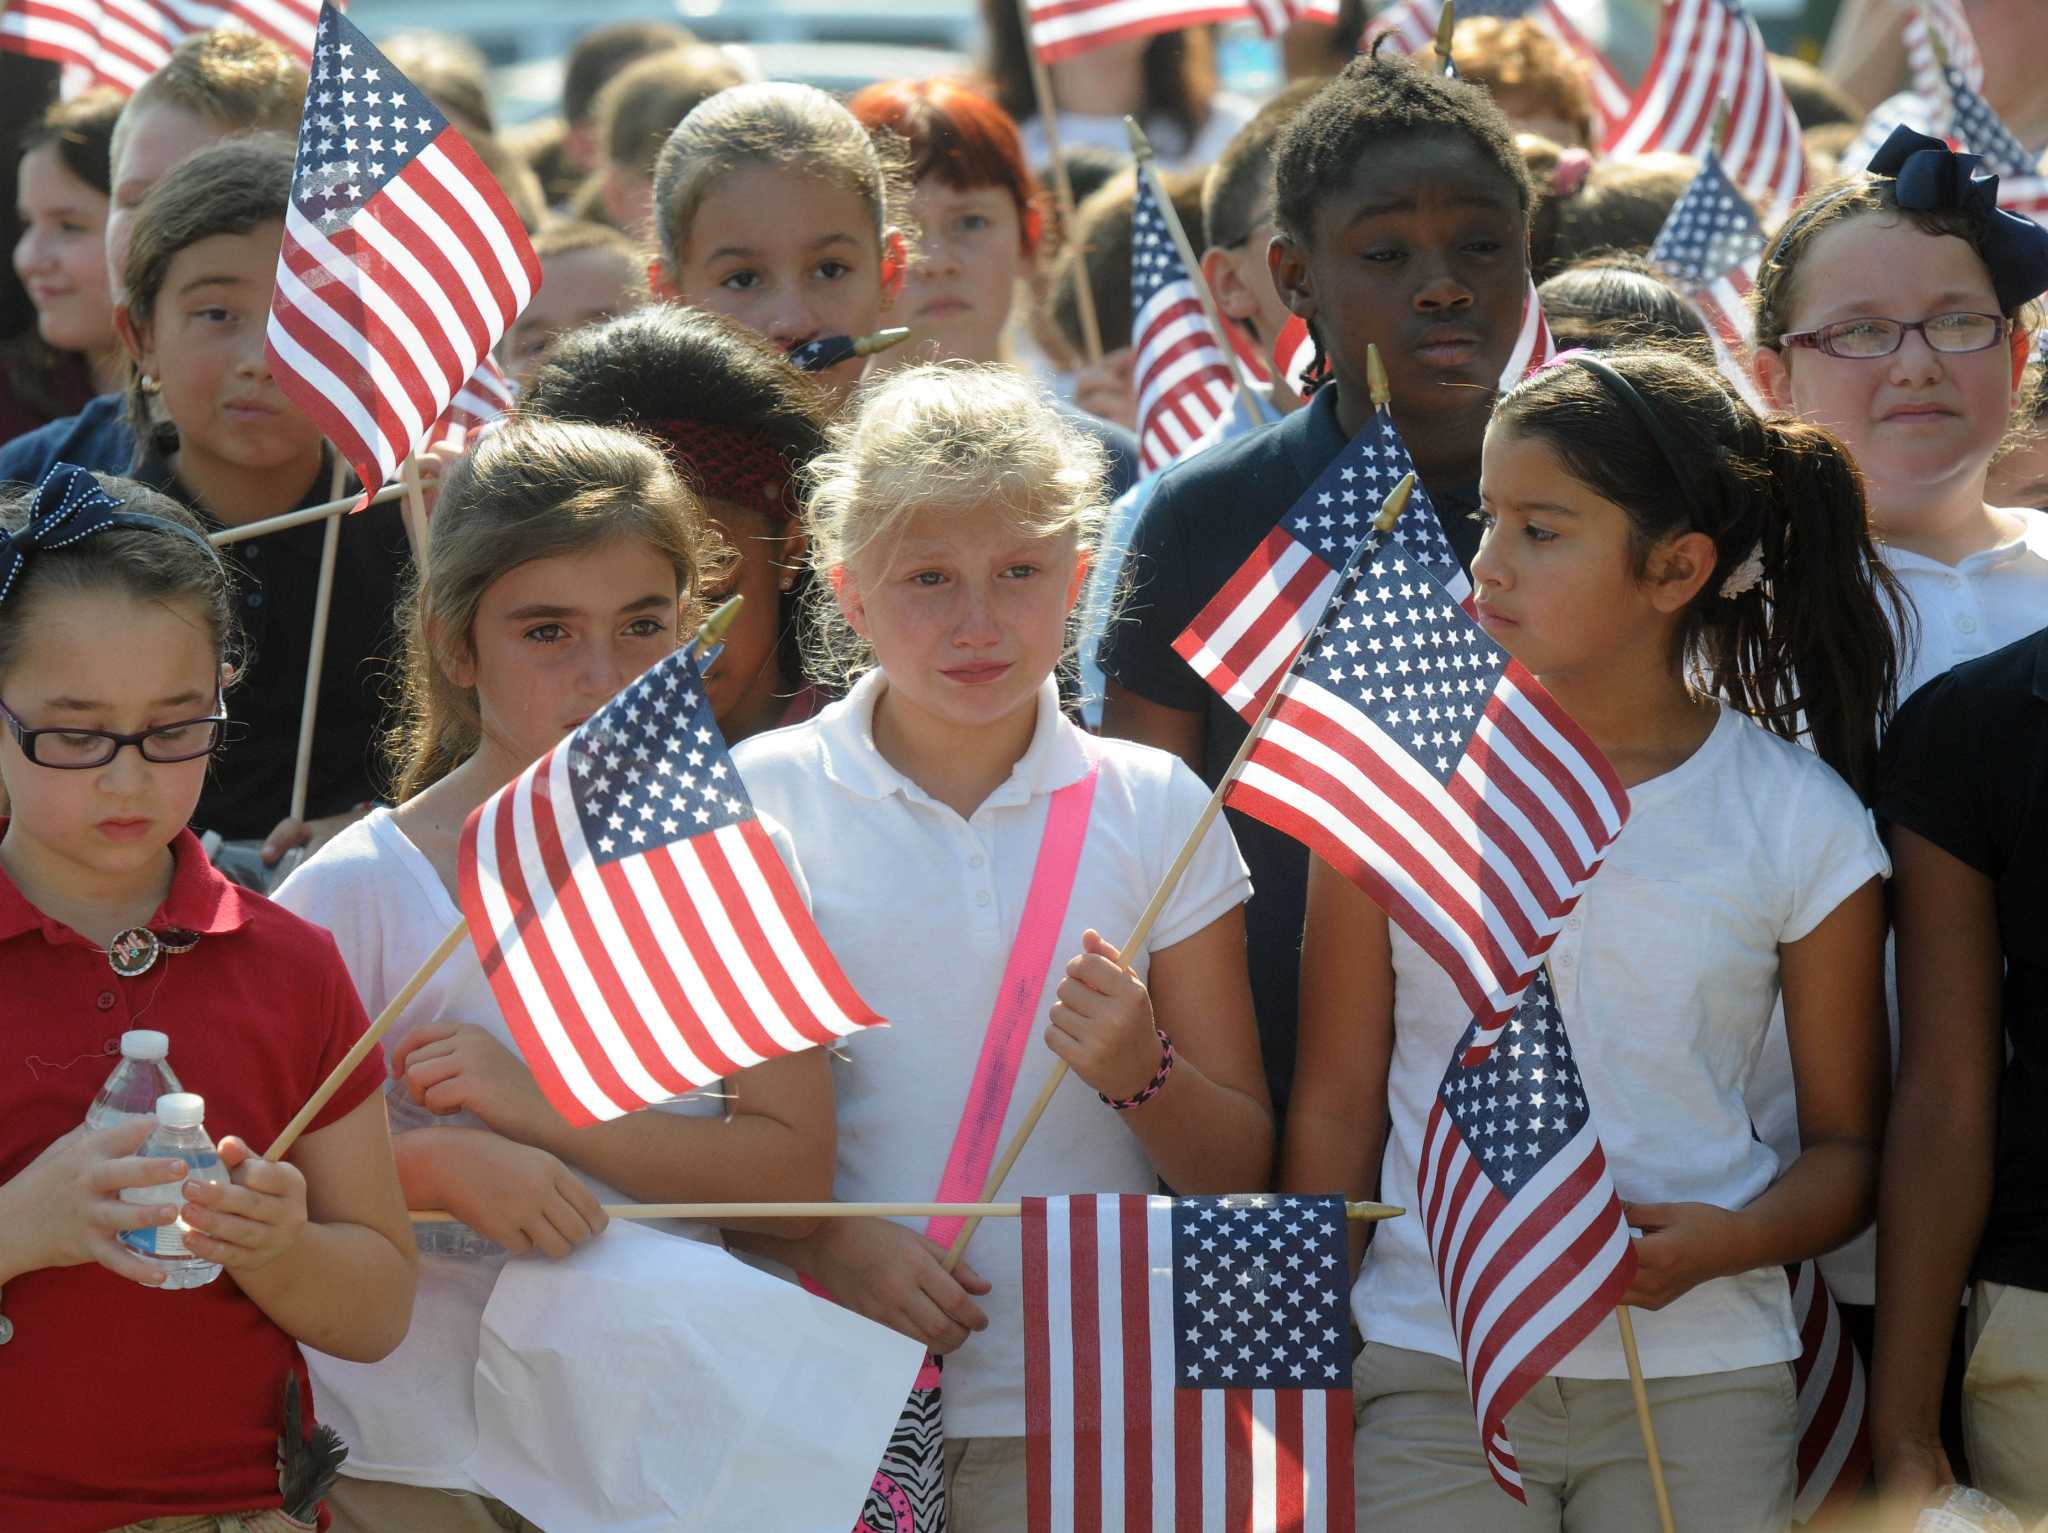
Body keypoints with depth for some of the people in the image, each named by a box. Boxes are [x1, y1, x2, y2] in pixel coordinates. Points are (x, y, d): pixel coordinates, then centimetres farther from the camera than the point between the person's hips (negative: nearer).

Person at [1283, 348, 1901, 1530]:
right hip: (1431, 1373, 0)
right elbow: (1337, 1104, 4)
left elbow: (1851, 1146, 6)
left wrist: (1727, 1244, -14)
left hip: (1699, 1386, 0)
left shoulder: (1800, 823, 0)